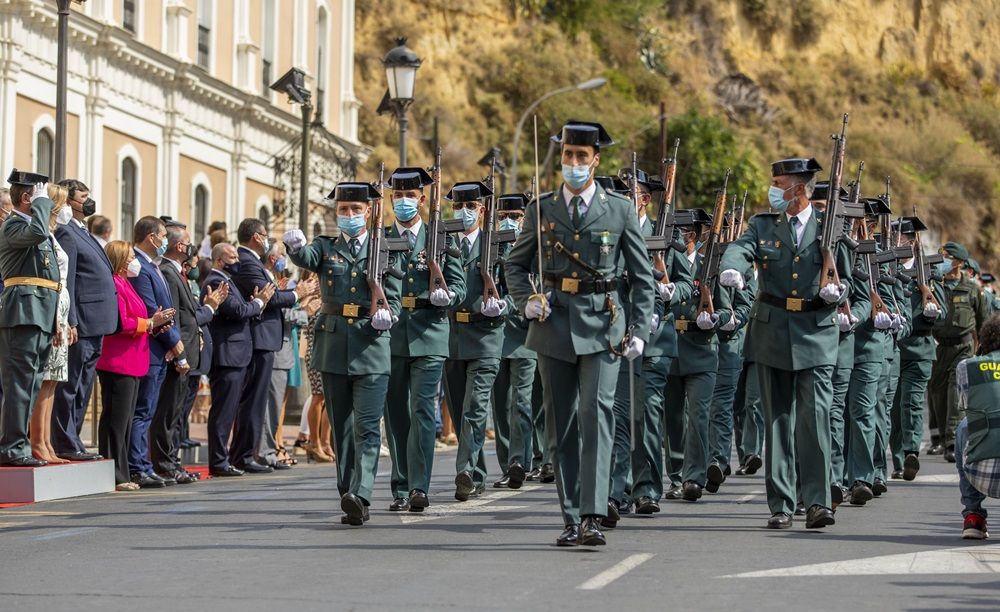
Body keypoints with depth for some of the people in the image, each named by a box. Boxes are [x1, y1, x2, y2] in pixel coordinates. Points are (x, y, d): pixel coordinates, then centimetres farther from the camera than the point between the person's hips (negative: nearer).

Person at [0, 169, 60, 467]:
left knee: (31, 385, 10)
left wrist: (59, 319, 18)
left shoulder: (39, 228, 23)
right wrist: (41, 202, -13)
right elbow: (36, 232, -29)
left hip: (41, 317, 9)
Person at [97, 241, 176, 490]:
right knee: (115, 420, -8)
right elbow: (120, 323, -20)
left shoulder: (126, 285, 21)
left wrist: (154, 325, 10)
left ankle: (123, 474, 15)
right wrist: (150, 323, -14)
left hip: (131, 364, 11)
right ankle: (114, 476, -8)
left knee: (124, 422, 12)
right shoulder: (115, 285, -12)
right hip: (118, 364, -11)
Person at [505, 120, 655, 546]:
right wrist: (526, 301, -3)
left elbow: (642, 276, 6)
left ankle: (593, 516, -21)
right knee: (561, 426, 5)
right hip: (554, 327, 3)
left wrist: (639, 331, -2)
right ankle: (571, 519, 12)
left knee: (596, 414, -16)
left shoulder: (620, 211, 3)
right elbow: (515, 264, 16)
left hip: (602, 326, -2)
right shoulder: (541, 211, 7)